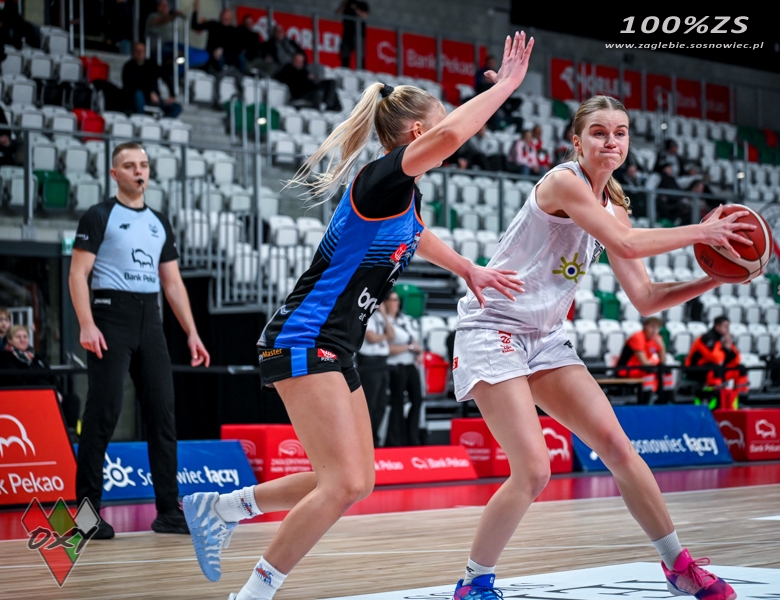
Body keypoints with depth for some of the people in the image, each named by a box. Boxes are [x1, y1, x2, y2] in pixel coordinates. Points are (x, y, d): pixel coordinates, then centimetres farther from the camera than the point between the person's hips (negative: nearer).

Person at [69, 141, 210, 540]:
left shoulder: (159, 223, 19)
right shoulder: (99, 216, 2)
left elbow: (173, 283, 20)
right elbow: (78, 273, -5)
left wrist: (191, 332, 11)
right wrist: (86, 324, -18)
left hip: (150, 321, 5)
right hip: (112, 317, -5)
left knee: (163, 414, 2)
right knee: (103, 415, -9)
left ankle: (168, 511, 6)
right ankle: (88, 510, -3)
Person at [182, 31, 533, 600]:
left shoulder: (406, 194, 14)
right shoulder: (380, 179, -15)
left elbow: (417, 234, 40)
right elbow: (450, 135, -34)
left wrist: (469, 269, 37)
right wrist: (506, 84, -23)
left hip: (334, 350, 10)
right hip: (305, 341, -10)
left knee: (354, 482, 11)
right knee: (345, 483, -17)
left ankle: (219, 507, 22)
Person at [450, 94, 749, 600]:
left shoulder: (614, 208, 10)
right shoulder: (563, 181, -14)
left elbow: (645, 299, 9)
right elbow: (625, 245, -26)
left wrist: (712, 280, -2)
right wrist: (700, 232, -18)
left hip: (546, 339, 8)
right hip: (493, 329, -7)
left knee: (615, 443, -1)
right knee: (533, 471, -16)